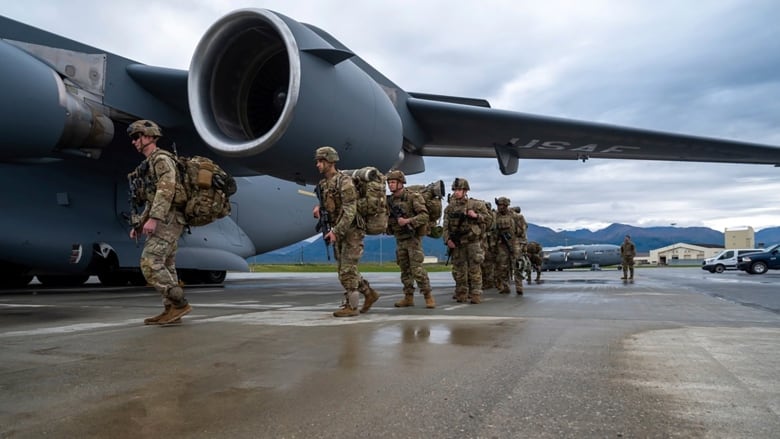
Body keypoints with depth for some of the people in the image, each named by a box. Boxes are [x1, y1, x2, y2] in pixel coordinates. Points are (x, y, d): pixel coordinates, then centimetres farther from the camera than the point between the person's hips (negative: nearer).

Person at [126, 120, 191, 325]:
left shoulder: (161, 158, -7)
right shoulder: (150, 164, 25)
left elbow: (166, 190, -21)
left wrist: (153, 219, -27)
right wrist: (139, 224, 22)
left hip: (167, 220, -10)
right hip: (164, 221, 10)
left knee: (150, 263, -16)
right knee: (165, 266, 7)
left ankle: (179, 303, -15)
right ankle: (171, 310, 8)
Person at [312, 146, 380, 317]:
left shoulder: (345, 181, -18)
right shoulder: (324, 183, 8)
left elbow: (350, 211, -24)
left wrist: (335, 231, -28)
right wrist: (319, 207, 1)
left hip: (352, 231, -9)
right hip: (339, 232, 9)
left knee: (347, 270, -6)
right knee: (345, 269, 12)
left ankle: (351, 306, 3)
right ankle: (370, 294, 25)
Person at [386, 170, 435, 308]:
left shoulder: (413, 197, -10)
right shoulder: (389, 200, 8)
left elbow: (424, 216, -18)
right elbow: (386, 218, 16)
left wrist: (407, 221, -27)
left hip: (413, 238, -6)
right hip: (399, 240, 6)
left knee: (417, 268, -11)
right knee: (405, 270, 9)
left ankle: (428, 296, -2)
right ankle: (408, 297, 16)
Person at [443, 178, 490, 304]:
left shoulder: (476, 204, 0)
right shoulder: (450, 207, 7)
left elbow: (487, 219, 4)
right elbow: (446, 226, 5)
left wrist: (476, 216, -13)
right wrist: (447, 239, -9)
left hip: (473, 242, -3)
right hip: (456, 244, 3)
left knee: (474, 270, -3)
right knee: (459, 270, 6)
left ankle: (476, 295, 2)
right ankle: (461, 295, 15)